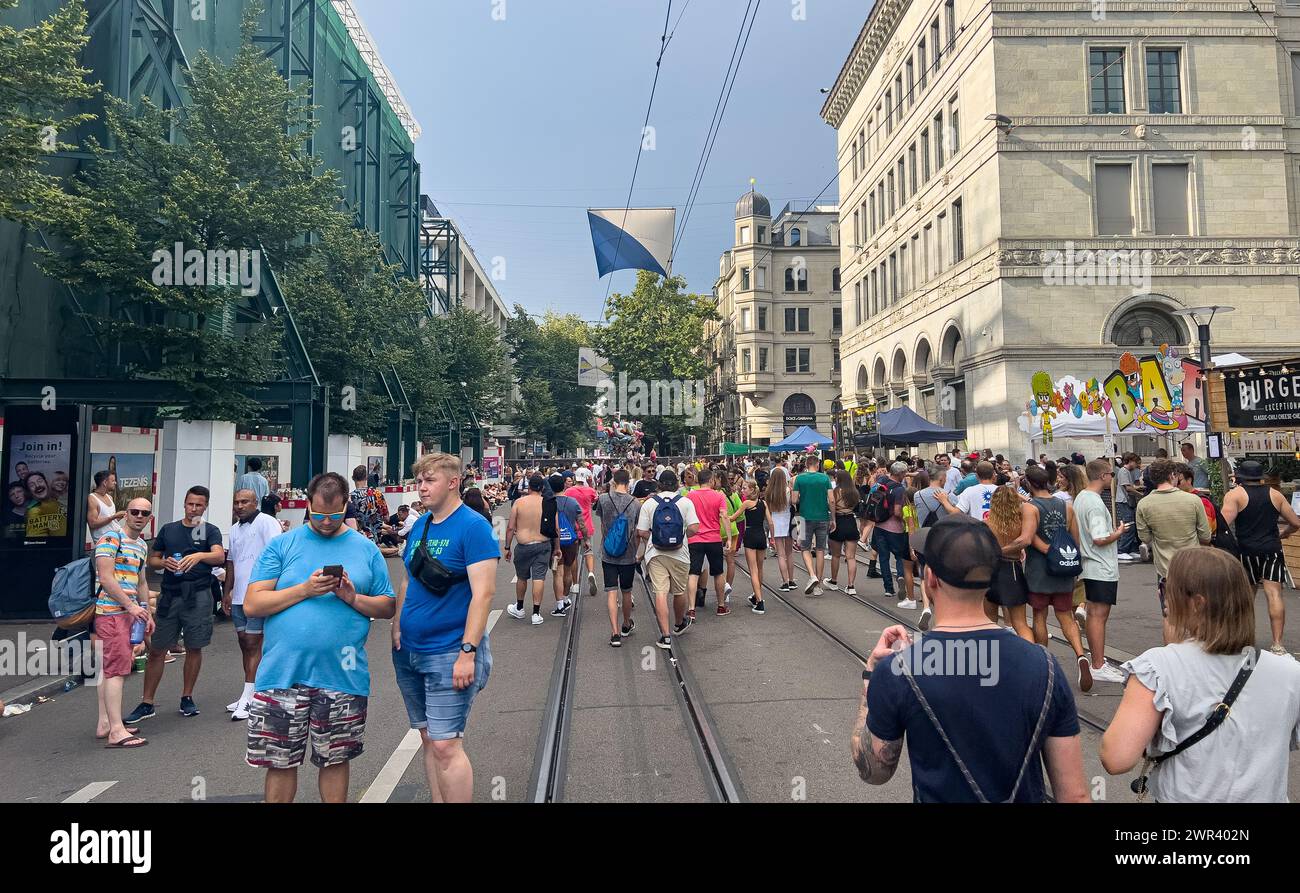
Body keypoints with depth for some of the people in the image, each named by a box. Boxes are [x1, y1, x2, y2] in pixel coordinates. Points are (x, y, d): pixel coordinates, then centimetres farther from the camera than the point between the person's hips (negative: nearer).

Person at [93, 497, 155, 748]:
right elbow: (106, 578, -17)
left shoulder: (142, 545, 17)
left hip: (128, 612, 9)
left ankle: (105, 723, 19)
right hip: (111, 611, -9)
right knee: (117, 668, -11)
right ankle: (116, 731, -10)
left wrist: (147, 612, 20)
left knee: (109, 668, 13)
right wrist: (131, 605, -18)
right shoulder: (111, 538, -10)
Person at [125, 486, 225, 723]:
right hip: (169, 594, 2)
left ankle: (187, 698, 21)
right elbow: (152, 559, 17)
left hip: (198, 595, -2)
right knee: (156, 650, 3)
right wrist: (164, 563, -6)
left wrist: (199, 555, -35)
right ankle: (146, 703, 13)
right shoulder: (168, 529, 12)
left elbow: (219, 556, -15)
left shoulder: (210, 531, 3)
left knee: (194, 648, 6)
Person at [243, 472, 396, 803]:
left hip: (342, 676, 0)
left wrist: (354, 598, -13)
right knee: (280, 762, 11)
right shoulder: (281, 545, 3)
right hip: (283, 675, 0)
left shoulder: (366, 549, 5)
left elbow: (388, 608, 5)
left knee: (334, 760, 13)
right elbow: (252, 604, -4)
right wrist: (304, 590, -14)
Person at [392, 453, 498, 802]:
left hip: (449, 654, -7)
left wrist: (468, 652, -22)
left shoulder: (473, 526, -13)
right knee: (429, 739, 15)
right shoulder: (420, 525, 9)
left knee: (446, 745, -7)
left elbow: (483, 592, -18)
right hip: (410, 652, 7)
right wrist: (397, 624, 7)